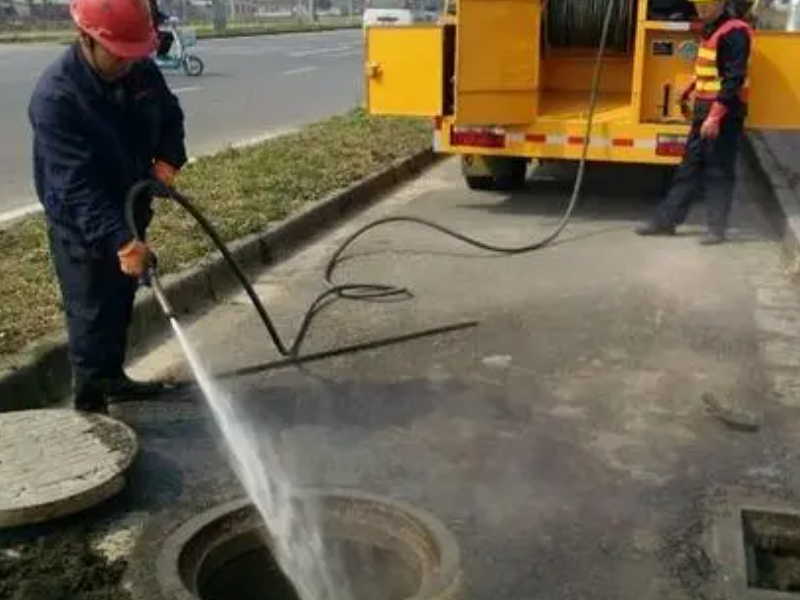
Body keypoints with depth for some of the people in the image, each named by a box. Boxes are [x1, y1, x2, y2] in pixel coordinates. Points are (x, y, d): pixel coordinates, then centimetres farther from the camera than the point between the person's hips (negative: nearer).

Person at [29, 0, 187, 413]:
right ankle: (90, 403, 16)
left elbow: (170, 115, 12)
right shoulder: (55, 97, -29)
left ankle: (113, 379, 39)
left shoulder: (141, 70, -7)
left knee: (120, 306, 21)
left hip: (128, 213, 7)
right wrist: (120, 240, -42)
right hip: (82, 228, -7)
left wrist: (168, 158, -8)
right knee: (92, 316, 1)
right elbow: (76, 184, -34)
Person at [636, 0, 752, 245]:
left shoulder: (734, 31, -16)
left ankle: (717, 229, 6)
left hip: (725, 113, -9)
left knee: (718, 171, -2)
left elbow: (734, 78, -22)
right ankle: (666, 220, 16)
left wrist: (716, 115, -26)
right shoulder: (711, 29, 14)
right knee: (690, 166, 11)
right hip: (705, 110, 9)